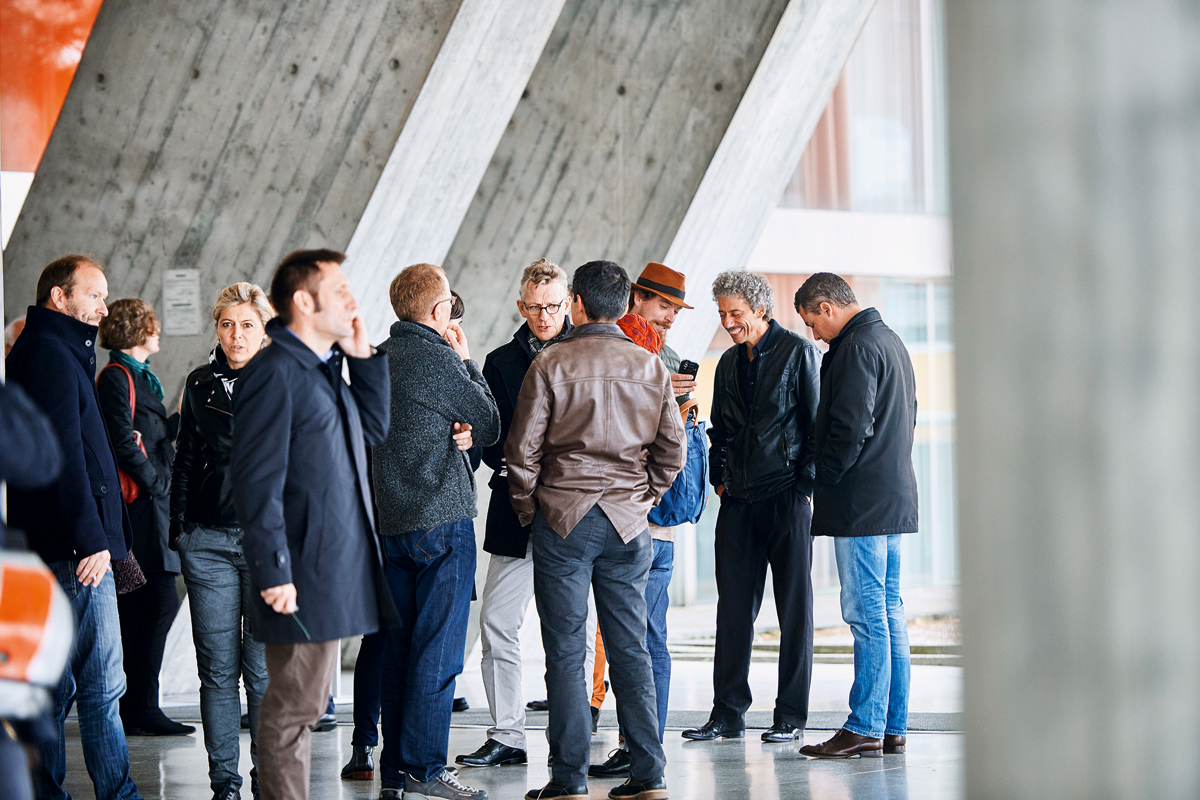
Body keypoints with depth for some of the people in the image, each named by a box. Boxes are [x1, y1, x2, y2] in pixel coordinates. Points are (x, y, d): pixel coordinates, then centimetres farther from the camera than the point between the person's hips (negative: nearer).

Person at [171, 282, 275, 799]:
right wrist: (178, 525, 11)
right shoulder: (200, 384, 10)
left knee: (264, 669, -2)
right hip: (208, 540, 3)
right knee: (217, 669, 3)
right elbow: (186, 460, 17)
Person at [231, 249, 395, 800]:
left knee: (301, 703, 14)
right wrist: (273, 573, -21)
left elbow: (373, 432, 23)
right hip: (303, 577, -10)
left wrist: (363, 357, 12)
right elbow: (257, 481, -18)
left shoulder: (325, 369, 15)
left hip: (337, 567, 10)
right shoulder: (274, 373, -14)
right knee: (295, 704, -4)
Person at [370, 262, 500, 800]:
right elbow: (489, 424, -3)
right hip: (443, 519, -8)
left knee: (399, 647, 11)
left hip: (392, 521, 8)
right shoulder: (438, 358, -13)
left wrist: (449, 427, 7)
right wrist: (467, 361, 6)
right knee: (438, 650, -4)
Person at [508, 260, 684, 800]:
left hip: (562, 521, -3)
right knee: (630, 649, 8)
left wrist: (528, 509, 7)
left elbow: (522, 448, -6)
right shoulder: (650, 368, 4)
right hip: (628, 523, 3)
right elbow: (673, 450, 5)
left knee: (565, 651, 0)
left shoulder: (550, 365, -6)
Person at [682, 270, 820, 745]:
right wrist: (720, 479, 12)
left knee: (794, 610, 0)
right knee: (733, 608, 5)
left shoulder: (798, 353, -4)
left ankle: (791, 717, 4)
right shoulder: (729, 363, 15)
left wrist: (805, 485, -9)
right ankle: (728, 714, 10)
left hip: (787, 497, -6)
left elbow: (817, 422, -5)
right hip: (739, 501, 6)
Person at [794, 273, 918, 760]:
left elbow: (850, 428, -20)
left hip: (860, 502, -10)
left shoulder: (856, 349, -13)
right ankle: (893, 726, 12)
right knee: (889, 613, 10)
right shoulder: (890, 341, 19)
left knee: (866, 614, -8)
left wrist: (823, 479, -8)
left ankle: (865, 728, -7)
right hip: (894, 498, 10)